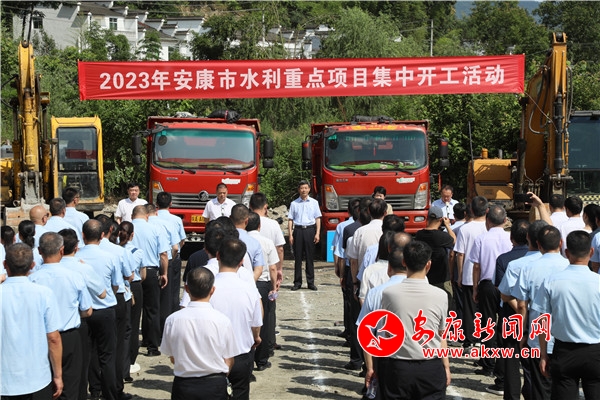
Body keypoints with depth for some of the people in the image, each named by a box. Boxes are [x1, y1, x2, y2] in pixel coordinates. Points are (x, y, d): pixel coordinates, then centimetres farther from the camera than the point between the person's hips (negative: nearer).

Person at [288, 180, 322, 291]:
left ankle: (311, 282, 8)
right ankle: (297, 282, 8)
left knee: (310, 257, 2)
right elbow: (290, 220, 5)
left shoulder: (314, 202, 9)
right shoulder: (294, 203, 6)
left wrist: (317, 233, -1)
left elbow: (318, 219, 9)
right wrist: (290, 235, -2)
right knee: (298, 257, 2)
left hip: (310, 230, 0)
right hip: (298, 230, 0)